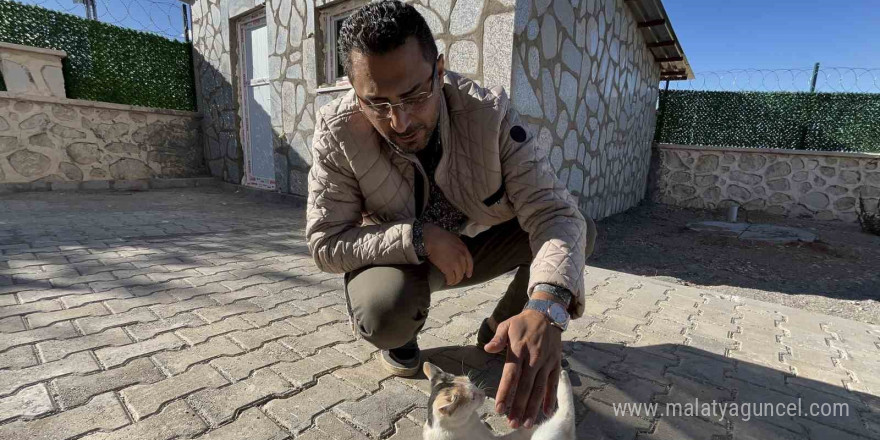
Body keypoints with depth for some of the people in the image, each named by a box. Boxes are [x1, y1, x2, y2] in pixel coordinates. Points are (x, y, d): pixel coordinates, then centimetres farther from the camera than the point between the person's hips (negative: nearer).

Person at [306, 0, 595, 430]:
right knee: (384, 315, -35)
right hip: (398, 256, -1)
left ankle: (499, 328, 7)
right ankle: (401, 337, 7)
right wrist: (419, 238, -33)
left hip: (477, 244, 2)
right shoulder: (336, 130, -24)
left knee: (580, 229, -15)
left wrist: (545, 310, -49)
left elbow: (553, 211, -30)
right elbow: (325, 242, -20)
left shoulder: (489, 112, -24)